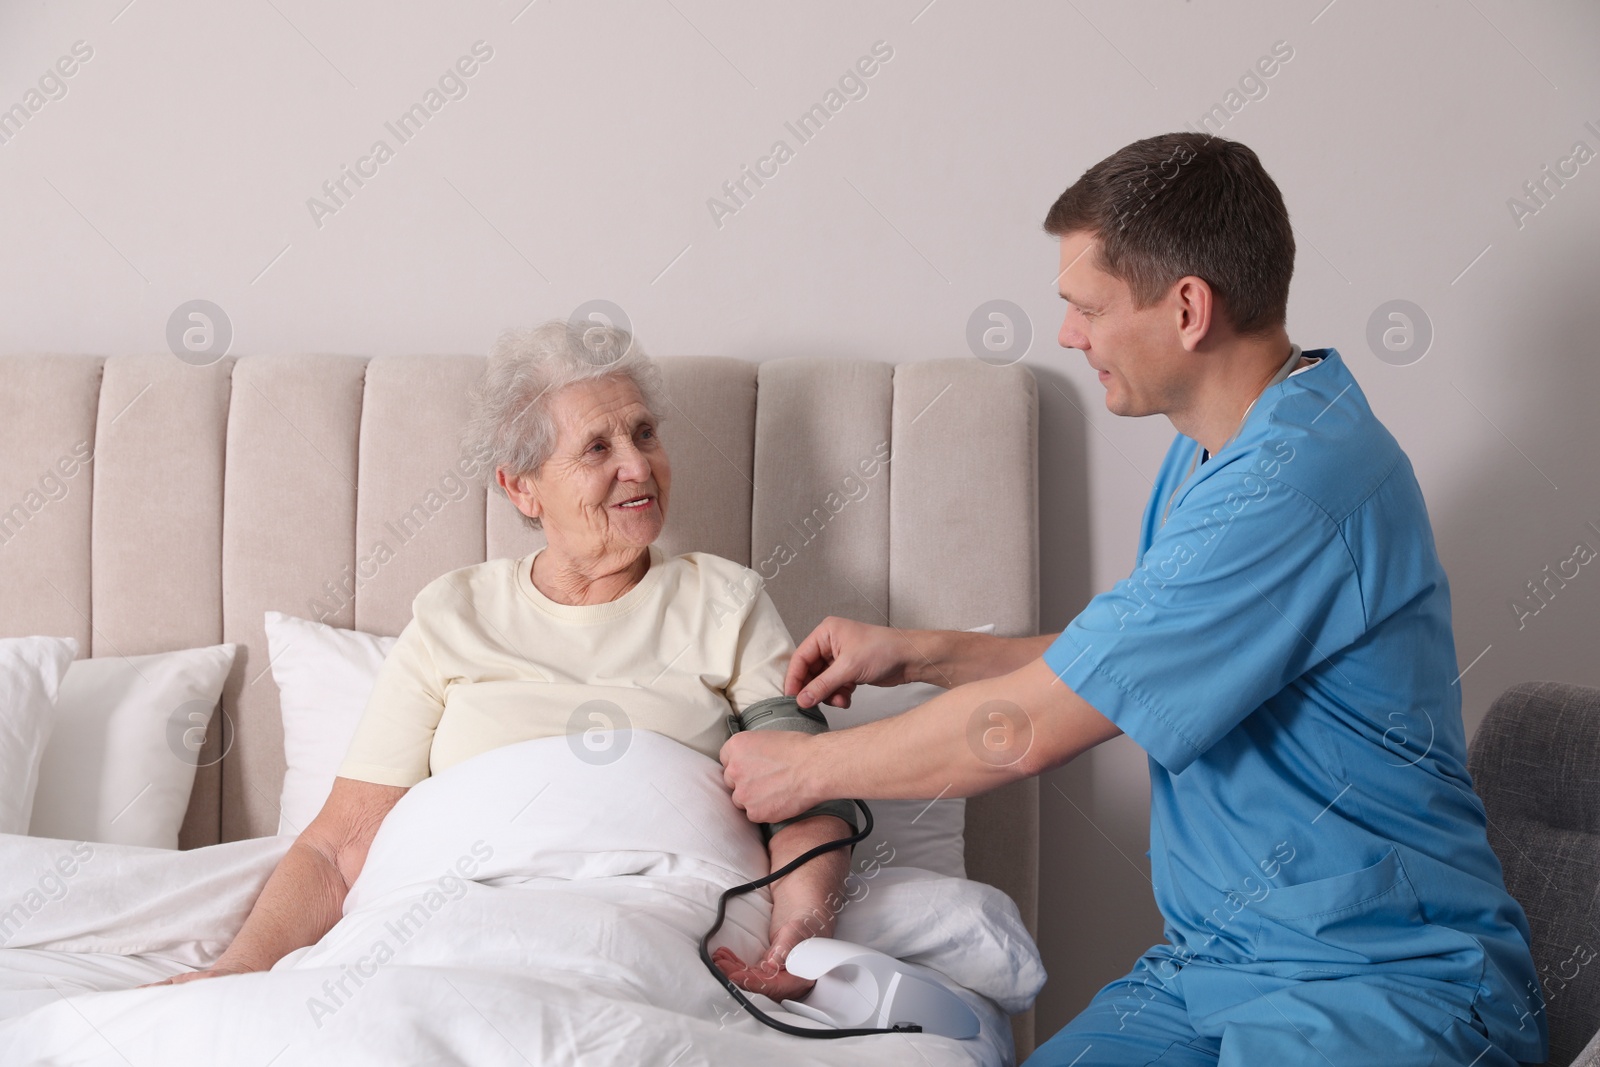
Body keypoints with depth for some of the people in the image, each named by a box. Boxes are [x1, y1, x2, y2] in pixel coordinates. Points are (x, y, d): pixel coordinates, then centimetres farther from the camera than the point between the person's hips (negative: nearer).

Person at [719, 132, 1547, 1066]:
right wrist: (917, 654, 17)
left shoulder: (1300, 482, -23)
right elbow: (1112, 667, 25)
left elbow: (1027, 730, -20)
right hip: (1211, 958, 9)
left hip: (1383, 982, -9)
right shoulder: (1213, 451, 12)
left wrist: (806, 767, -6)